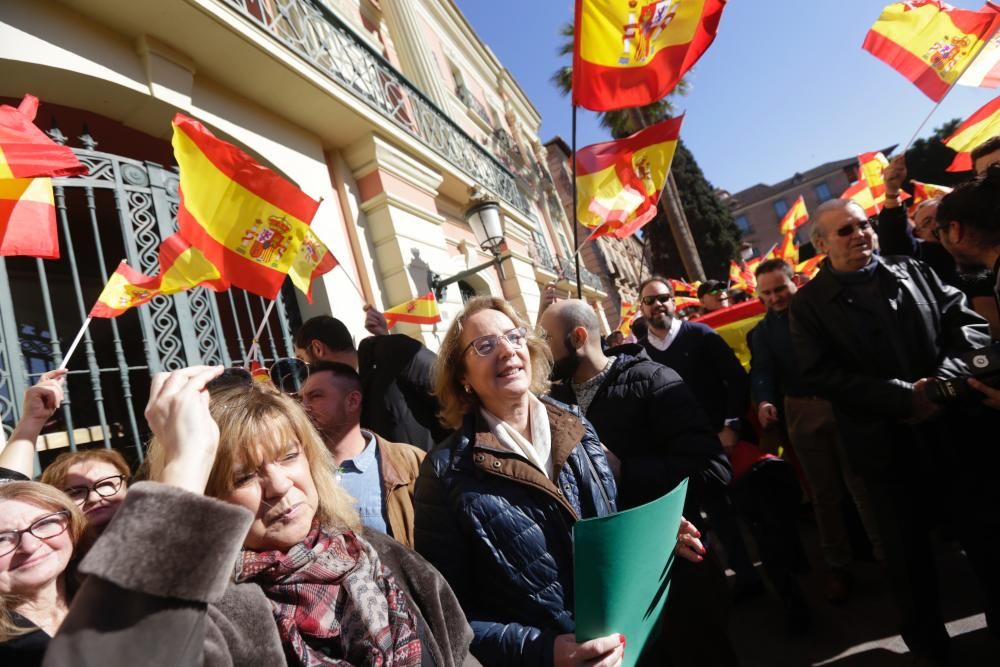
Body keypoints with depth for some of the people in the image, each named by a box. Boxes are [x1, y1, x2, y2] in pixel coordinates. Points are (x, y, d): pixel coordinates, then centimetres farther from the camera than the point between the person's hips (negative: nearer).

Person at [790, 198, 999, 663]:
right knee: (906, 554, 13)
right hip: (889, 448, -2)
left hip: (956, 431, 3)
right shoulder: (808, 305, -5)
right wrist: (905, 397, -20)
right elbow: (821, 375, -13)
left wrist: (943, 380, -16)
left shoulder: (914, 272, 6)